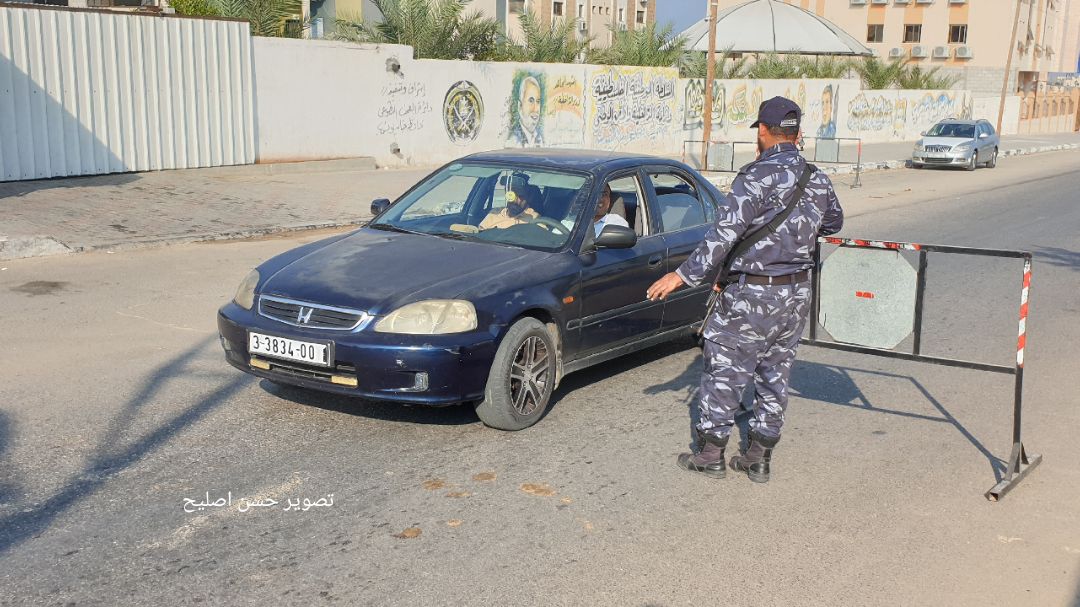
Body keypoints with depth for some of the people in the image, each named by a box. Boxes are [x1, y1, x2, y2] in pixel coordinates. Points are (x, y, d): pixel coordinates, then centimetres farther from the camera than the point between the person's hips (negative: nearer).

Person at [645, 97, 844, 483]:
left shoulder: (757, 176, -17)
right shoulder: (818, 182, 6)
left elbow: (725, 233, -24)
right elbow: (834, 223, 24)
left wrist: (683, 274, -22)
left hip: (752, 295, -7)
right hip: (797, 294, 7)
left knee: (724, 371, 6)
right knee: (775, 375, 15)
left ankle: (710, 455, 15)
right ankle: (759, 459, 23)